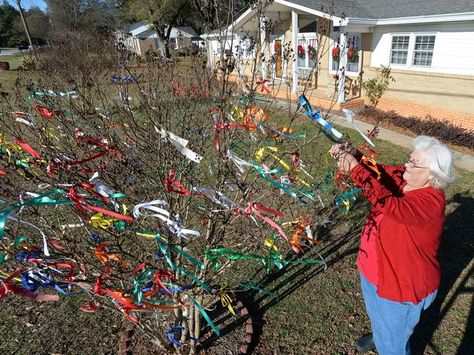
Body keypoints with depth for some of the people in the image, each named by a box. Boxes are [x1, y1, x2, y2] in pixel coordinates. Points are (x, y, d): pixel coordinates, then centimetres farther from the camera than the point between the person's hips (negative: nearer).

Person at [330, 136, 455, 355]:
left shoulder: (430, 202, -34)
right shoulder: (403, 178, -10)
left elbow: (387, 202, -48)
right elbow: (377, 171, -5)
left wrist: (354, 168, -44)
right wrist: (352, 156, -26)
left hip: (402, 286, -8)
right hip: (374, 271, 8)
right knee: (377, 316, 37)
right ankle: (378, 336, 67)